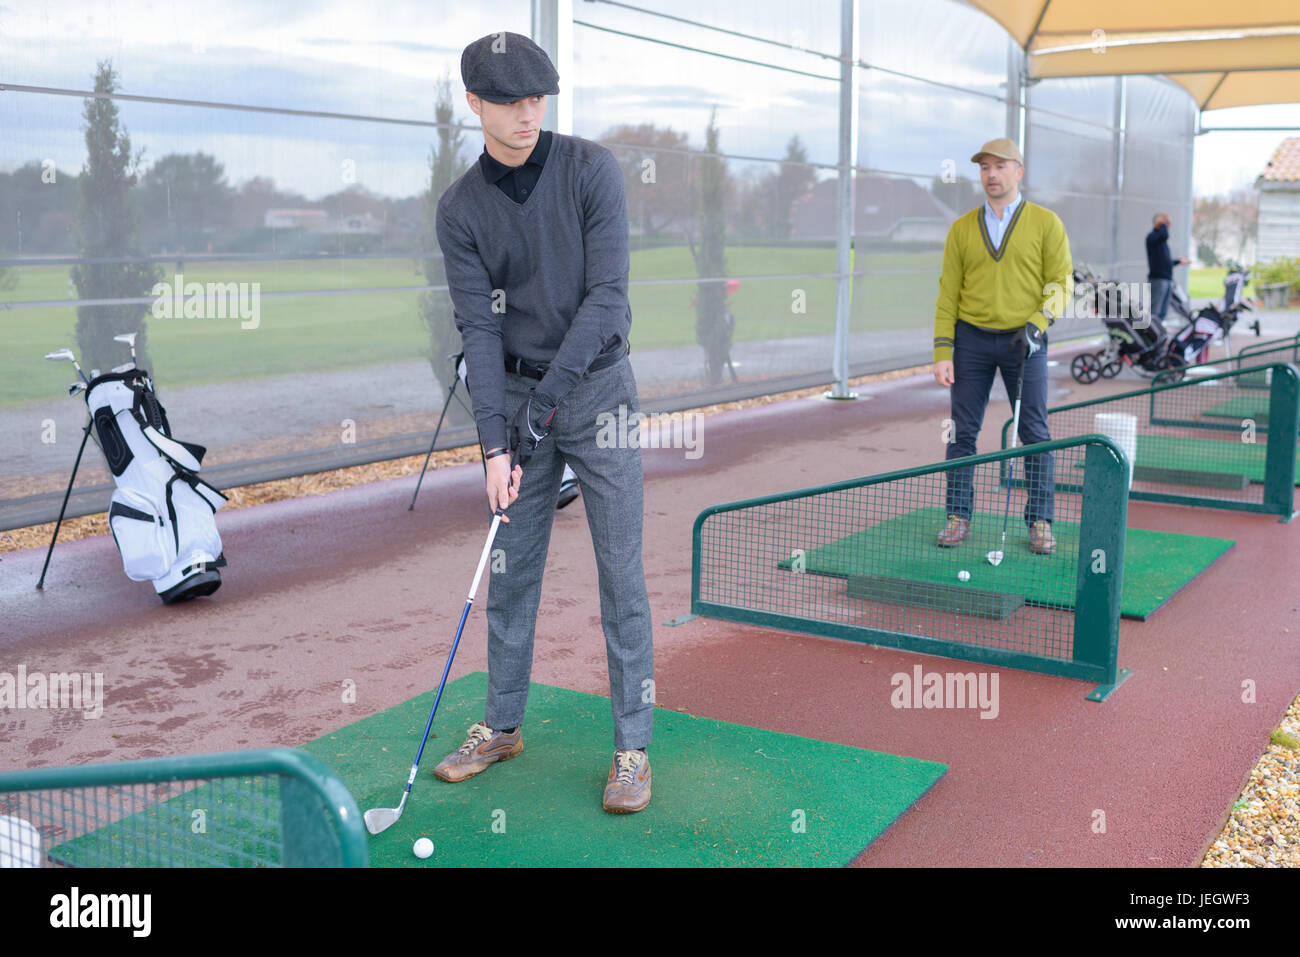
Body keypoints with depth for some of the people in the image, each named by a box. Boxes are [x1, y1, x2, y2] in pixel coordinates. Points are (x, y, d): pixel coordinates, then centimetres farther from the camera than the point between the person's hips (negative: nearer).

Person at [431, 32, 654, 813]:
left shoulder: (592, 170, -8)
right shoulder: (461, 208, -1)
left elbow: (607, 295, -14)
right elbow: (478, 328, -7)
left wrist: (549, 394, -20)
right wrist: (495, 443, -15)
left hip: (597, 386, -3)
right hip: (515, 395, 3)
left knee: (621, 570, -2)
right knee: (512, 566, 9)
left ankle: (633, 743, 8)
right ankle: (503, 725, 25)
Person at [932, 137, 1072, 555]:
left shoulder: (1046, 223, 2)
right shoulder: (961, 229, 7)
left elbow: (1060, 281, 0)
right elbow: (948, 293, 5)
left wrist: (1039, 323, -17)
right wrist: (942, 353, -2)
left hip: (1024, 339, -1)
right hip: (971, 337, 2)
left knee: (1035, 433, -1)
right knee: (962, 430, 1)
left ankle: (1040, 522, 8)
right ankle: (958, 517, 11)